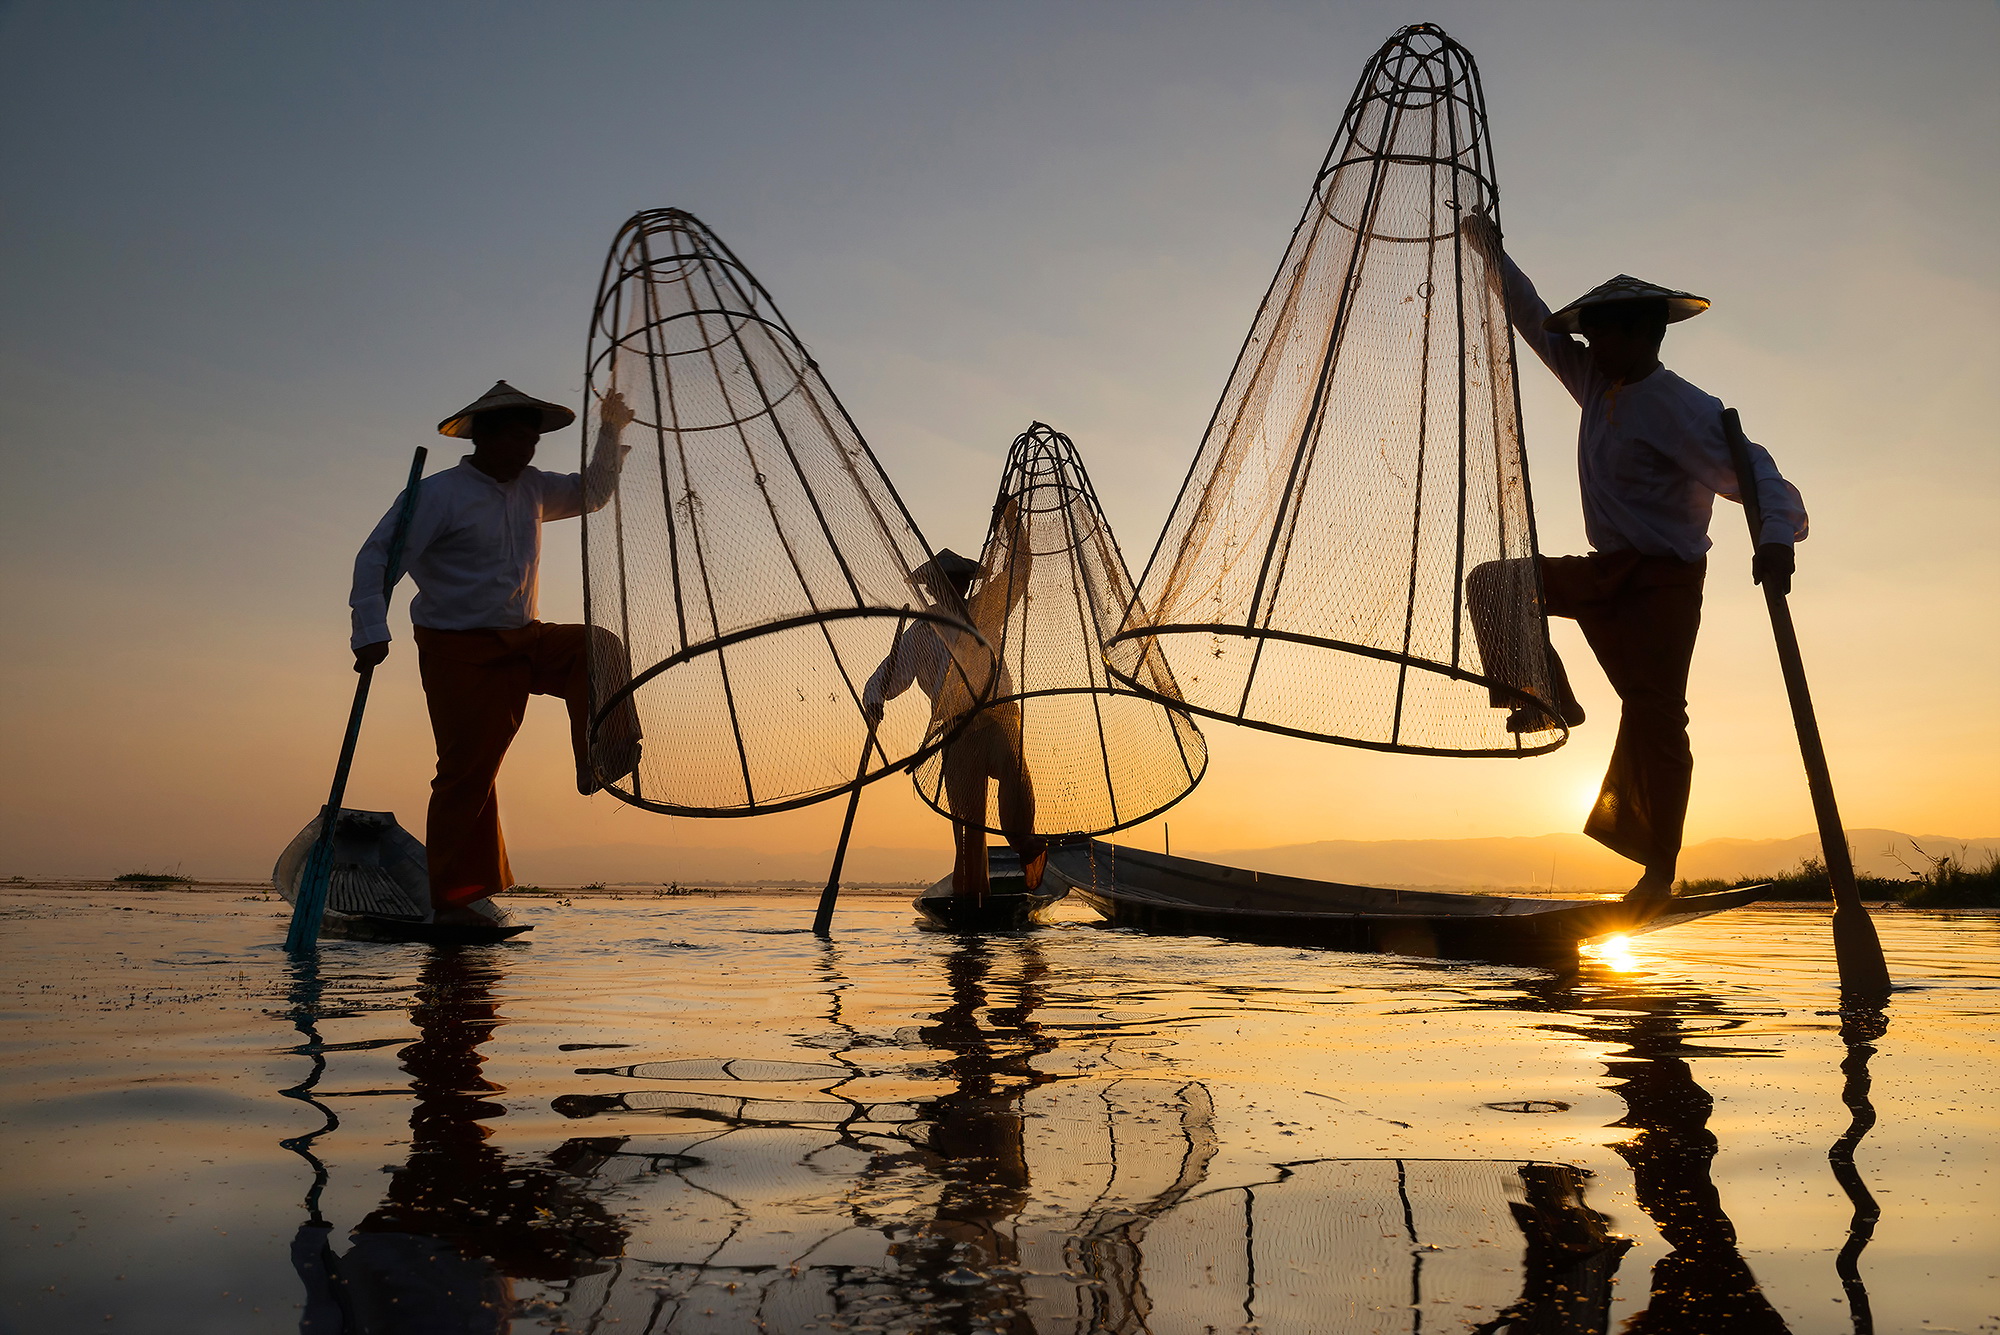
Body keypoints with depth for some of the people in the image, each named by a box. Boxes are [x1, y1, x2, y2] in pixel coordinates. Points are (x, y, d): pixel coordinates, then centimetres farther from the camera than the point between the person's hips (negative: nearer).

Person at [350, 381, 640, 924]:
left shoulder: (530, 488, 11)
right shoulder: (438, 494, -10)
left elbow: (592, 493, 27)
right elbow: (376, 556, -14)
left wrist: (611, 432, 14)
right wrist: (371, 633, -25)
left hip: (522, 640, 7)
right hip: (461, 653, -7)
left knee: (598, 649, -17)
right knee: (467, 771, -8)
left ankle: (599, 762, -16)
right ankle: (452, 900, -1)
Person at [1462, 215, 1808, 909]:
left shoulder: (1684, 409, -18)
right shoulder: (1597, 382, 6)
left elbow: (1752, 471, -28)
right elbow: (1537, 324, 16)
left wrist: (1775, 537, -48)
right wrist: (1491, 251, 14)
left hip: (1663, 582, -8)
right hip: (1606, 571, 8)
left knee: (1655, 716, -7)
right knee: (1491, 583, 5)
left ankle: (1659, 869, 3)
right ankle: (1550, 699, 5)